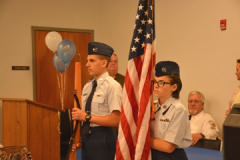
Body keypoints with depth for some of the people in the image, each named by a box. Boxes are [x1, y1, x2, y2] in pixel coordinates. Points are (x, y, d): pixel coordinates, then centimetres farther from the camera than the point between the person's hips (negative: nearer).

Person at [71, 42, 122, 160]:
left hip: (103, 138, -7)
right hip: (86, 137, 7)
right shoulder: (87, 86, 12)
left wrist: (87, 117, -17)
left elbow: (115, 120, -18)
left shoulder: (112, 86, -12)